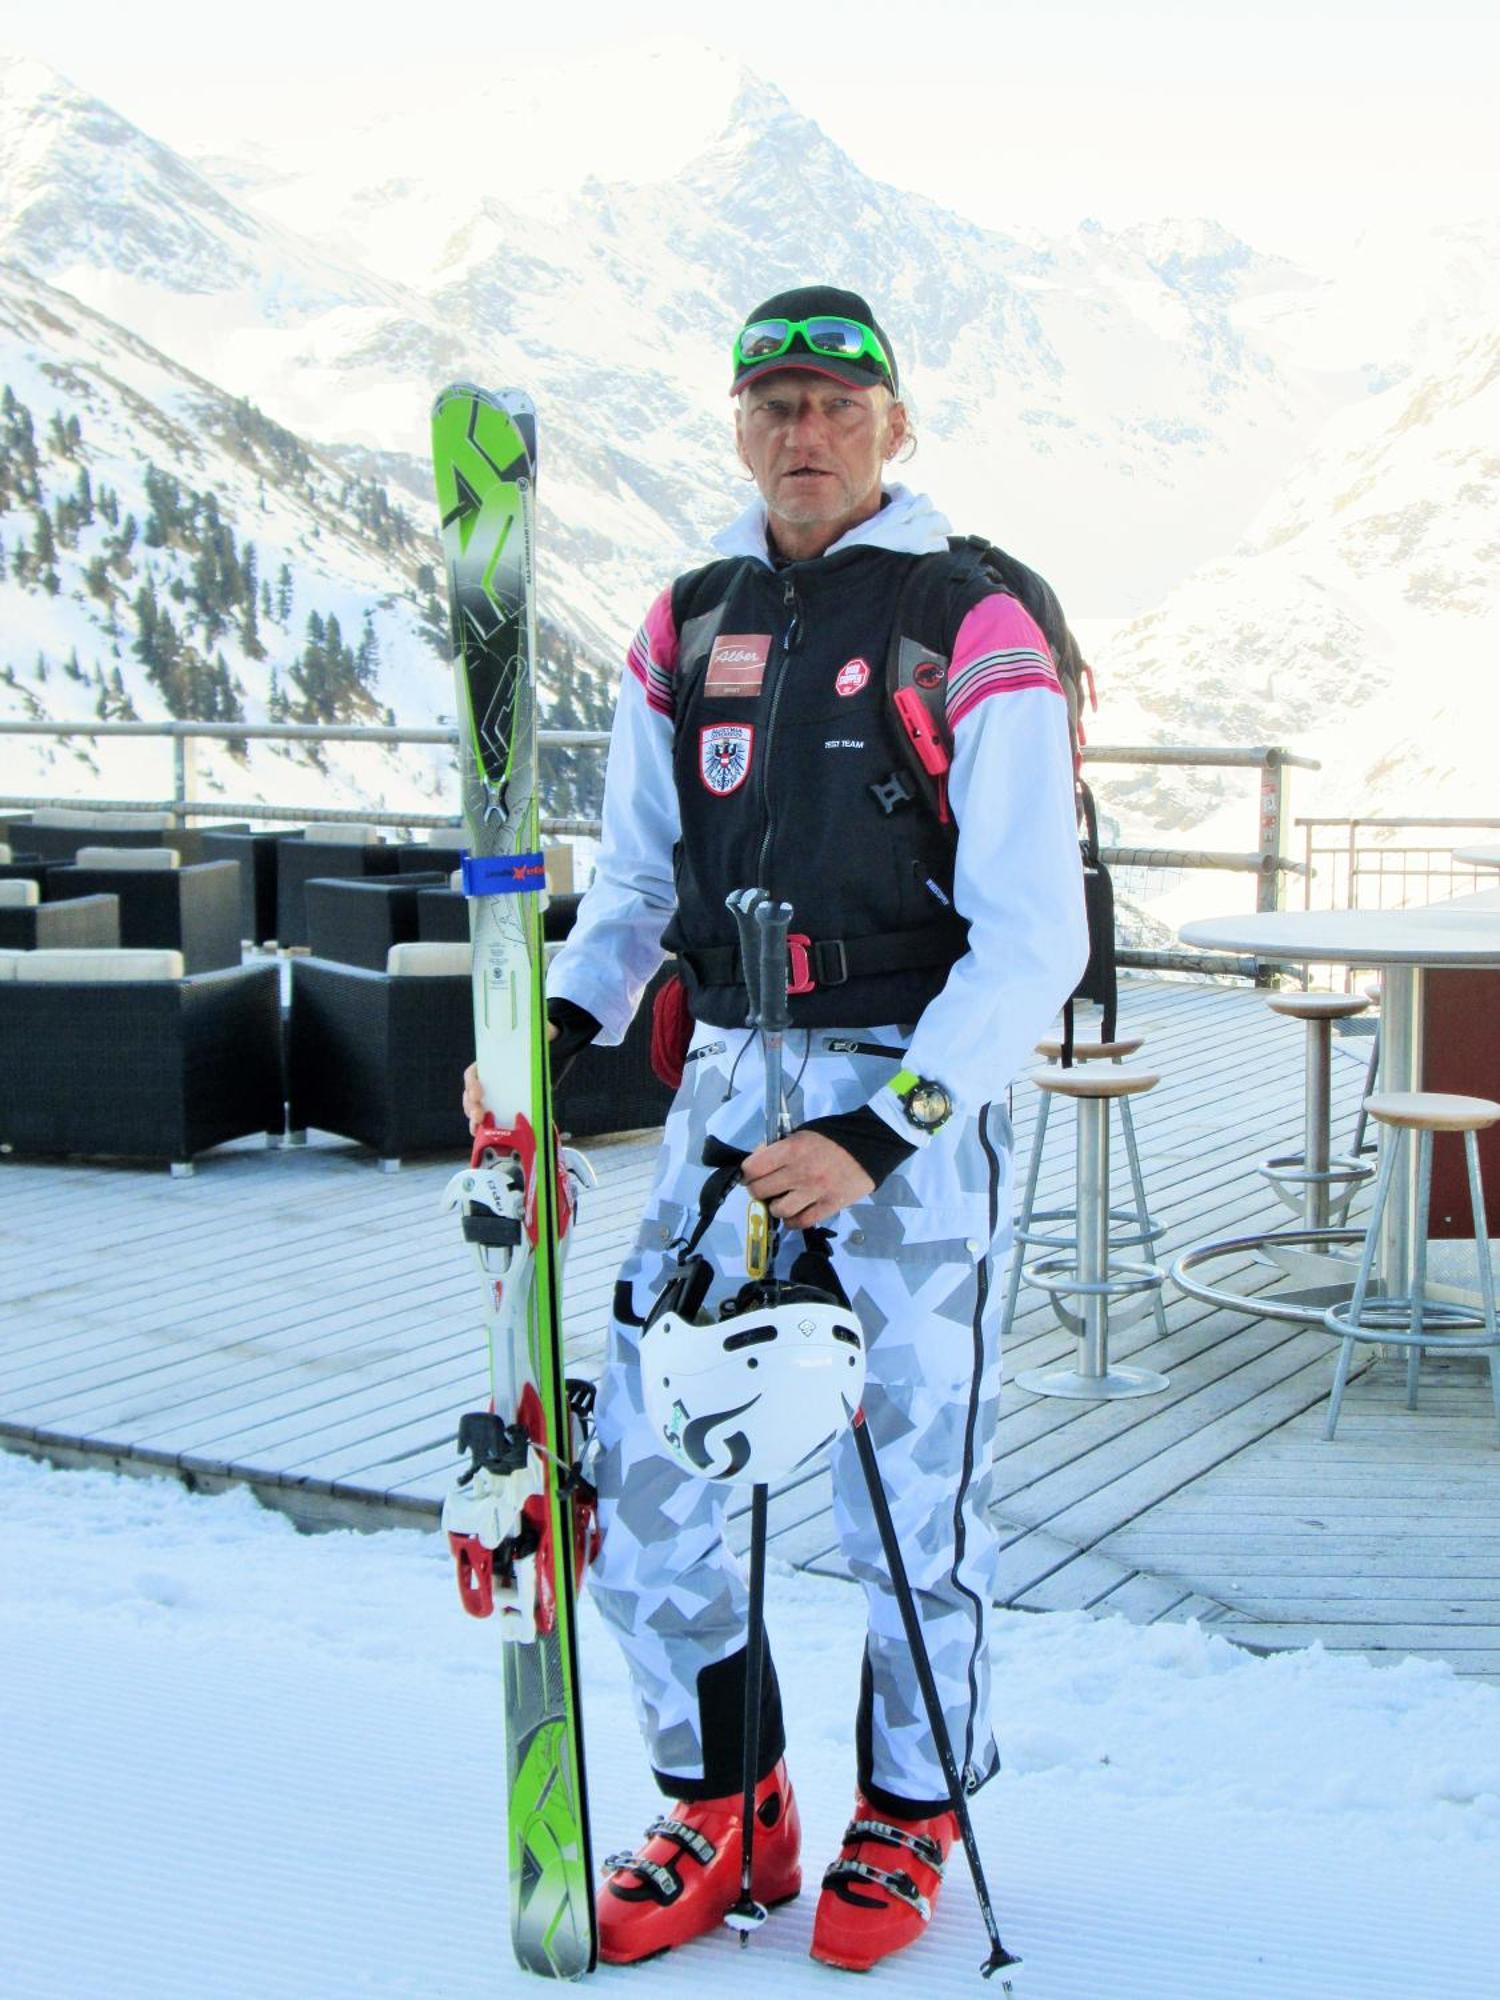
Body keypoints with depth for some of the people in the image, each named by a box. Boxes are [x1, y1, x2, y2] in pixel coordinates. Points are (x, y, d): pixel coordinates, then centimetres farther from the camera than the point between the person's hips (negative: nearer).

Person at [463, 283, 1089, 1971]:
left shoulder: (974, 629, -7)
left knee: (911, 1488, 2)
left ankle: (907, 1815, 27)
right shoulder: (686, 630, 9)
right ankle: (722, 1808, 23)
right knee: (635, 1468, 2)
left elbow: (1032, 940, -12)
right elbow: (633, 884, 15)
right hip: (728, 1082, 5)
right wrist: (554, 1029, -4)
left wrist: (881, 1132, -21)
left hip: (920, 1098, -5)